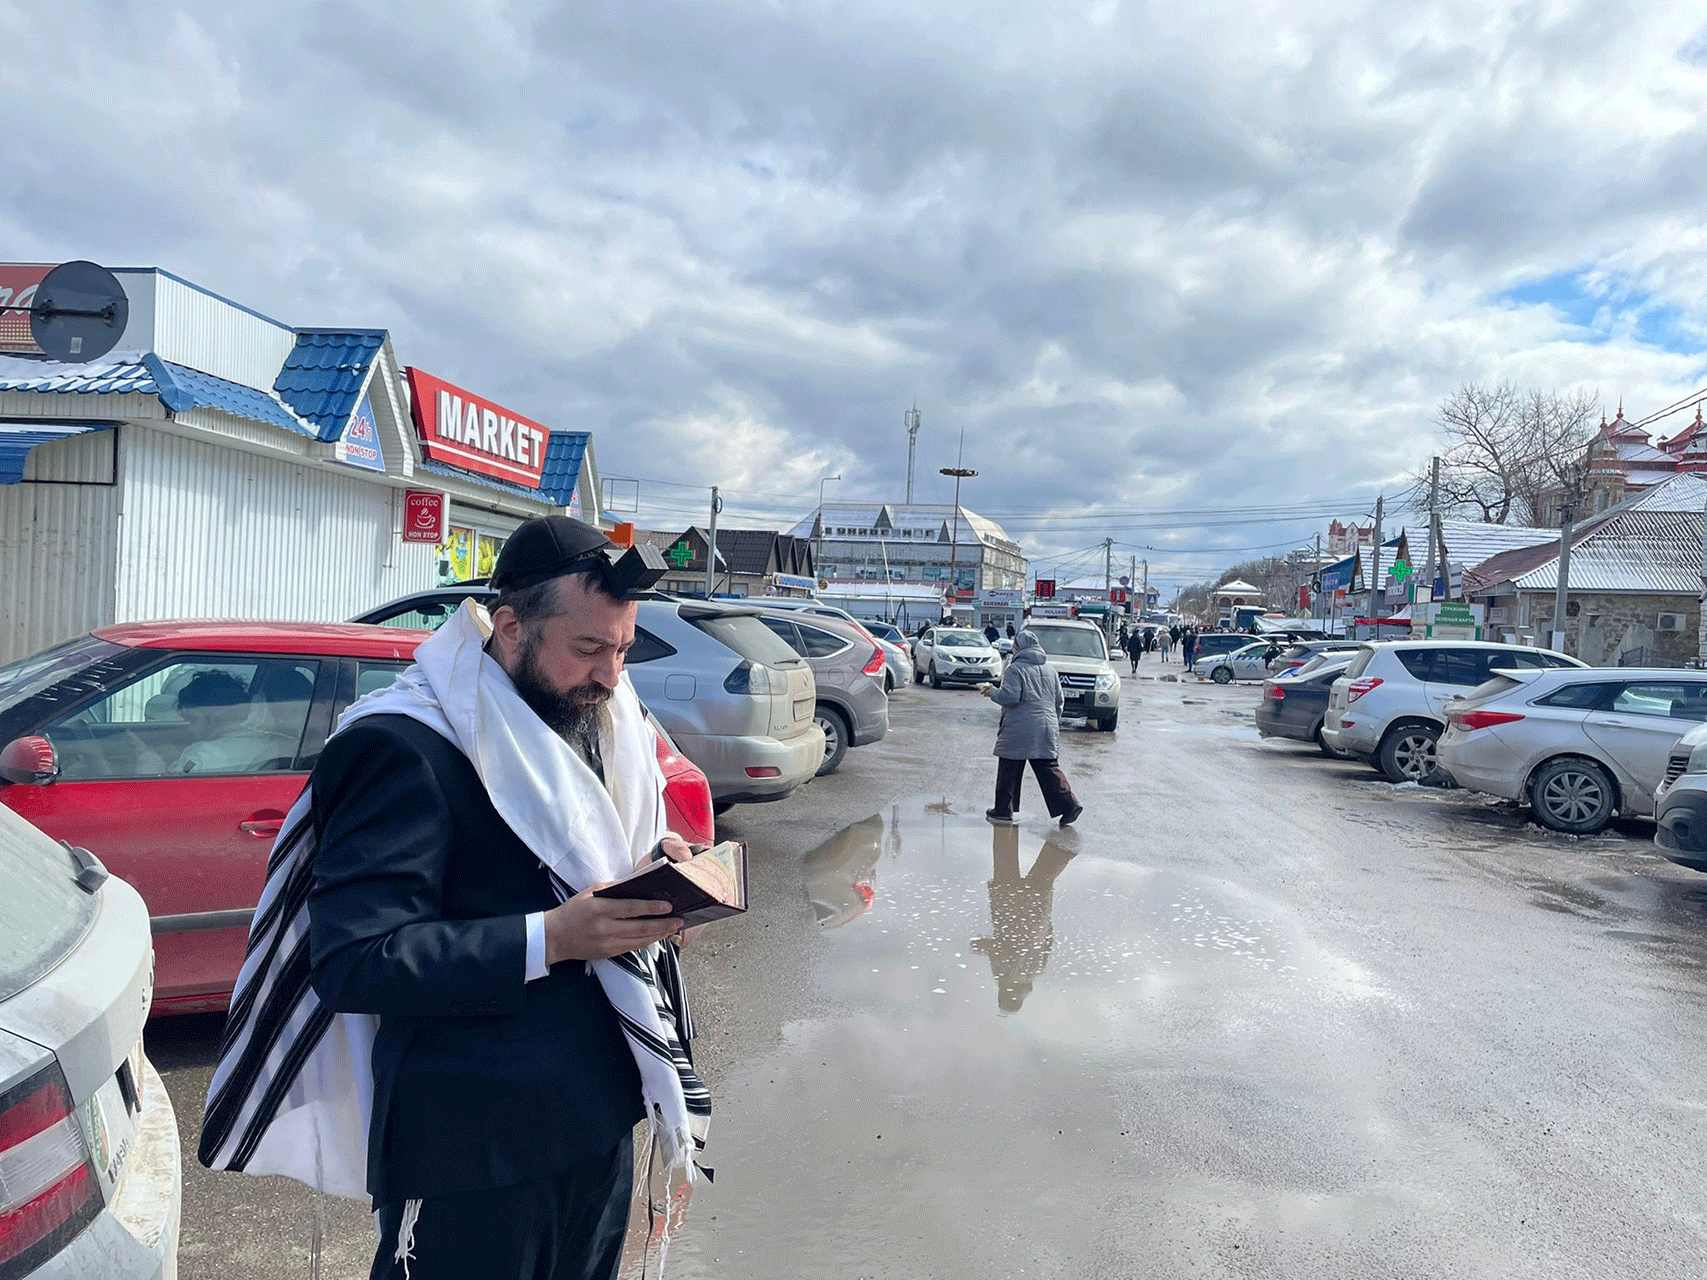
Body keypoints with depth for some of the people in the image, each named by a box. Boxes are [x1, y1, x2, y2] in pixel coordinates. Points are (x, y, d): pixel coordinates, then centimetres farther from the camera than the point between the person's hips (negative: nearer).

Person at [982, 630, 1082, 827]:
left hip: (1019, 730, -6)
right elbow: (1059, 700, 16)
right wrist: (1054, 723, 26)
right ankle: (1069, 804, -6)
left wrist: (992, 692, 0)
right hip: (1047, 729, 6)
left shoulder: (1015, 669, -8)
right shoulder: (1050, 669, 14)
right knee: (1049, 770, 6)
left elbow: (1009, 696, -18)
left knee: (1009, 771, 6)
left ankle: (1003, 810, 12)